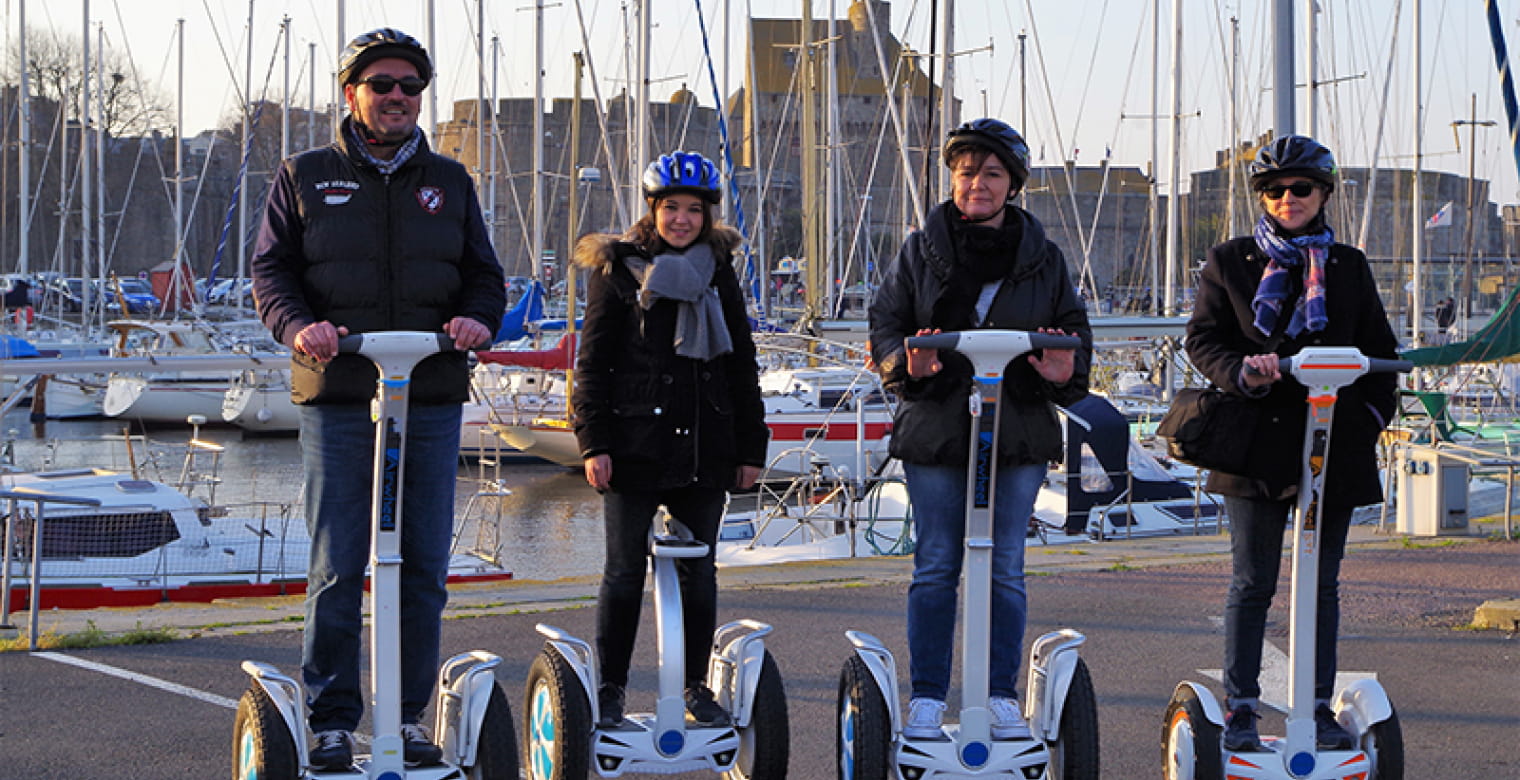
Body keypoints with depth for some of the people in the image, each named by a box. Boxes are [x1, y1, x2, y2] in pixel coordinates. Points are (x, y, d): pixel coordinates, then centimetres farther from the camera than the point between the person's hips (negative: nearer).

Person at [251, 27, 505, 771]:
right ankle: (331, 720, 5)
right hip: (338, 398, -2)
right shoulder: (305, 177, 10)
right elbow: (271, 269, 5)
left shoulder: (449, 182, 17)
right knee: (335, 568, -4)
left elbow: (483, 272, 14)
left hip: (432, 402, 2)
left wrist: (478, 318, -9)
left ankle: (408, 715, 13)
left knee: (423, 567, 3)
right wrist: (298, 324, -16)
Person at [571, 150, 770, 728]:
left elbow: (742, 364, 15)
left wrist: (751, 446, 9)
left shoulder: (718, 274, 12)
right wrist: (594, 441, -10)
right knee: (624, 572, 2)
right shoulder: (618, 269, 2)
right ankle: (610, 689, 10)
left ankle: (695, 687, 17)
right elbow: (593, 361, -1)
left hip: (704, 447, 3)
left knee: (698, 571, 7)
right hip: (635, 443, -3)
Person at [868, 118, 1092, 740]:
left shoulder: (1043, 257, 9)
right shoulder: (921, 250, 7)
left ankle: (1001, 696, 13)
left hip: (1019, 432, 1)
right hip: (936, 428, -1)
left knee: (1005, 569, 4)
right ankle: (927, 697, 9)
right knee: (935, 568, 2)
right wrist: (907, 363, -16)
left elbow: (1077, 332, 12)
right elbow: (884, 323, 5)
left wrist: (1066, 372, -10)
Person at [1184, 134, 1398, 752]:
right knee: (1252, 584, 0)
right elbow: (1202, 339, 2)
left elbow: (1380, 350, 15)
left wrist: (1374, 413, 1)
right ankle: (1240, 710, 6)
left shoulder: (1350, 267, 13)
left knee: (1321, 585, 7)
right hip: (1258, 441, -2)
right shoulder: (1230, 261, 6)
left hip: (1334, 444, 2)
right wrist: (1241, 372, -18)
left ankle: (1319, 708, 13)